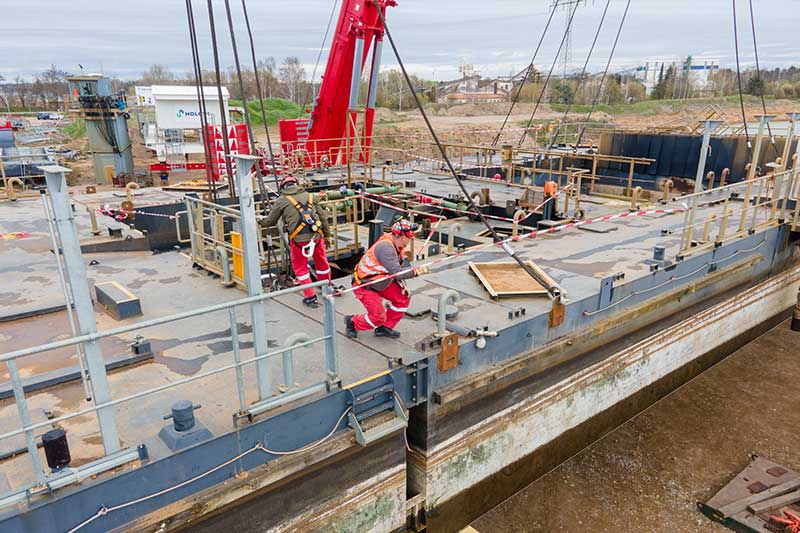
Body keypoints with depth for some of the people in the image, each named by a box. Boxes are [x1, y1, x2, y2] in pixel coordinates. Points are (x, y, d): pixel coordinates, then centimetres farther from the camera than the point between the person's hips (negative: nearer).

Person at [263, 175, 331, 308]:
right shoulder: (309, 196, 14)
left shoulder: (281, 200, 5)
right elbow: (323, 216, 12)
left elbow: (269, 222, 11)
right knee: (321, 262, 23)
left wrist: (263, 222, 34)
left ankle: (310, 297, 15)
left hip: (299, 239, -3)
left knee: (300, 267, 15)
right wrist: (327, 235, 21)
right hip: (316, 235, 3)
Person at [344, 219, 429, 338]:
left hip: (381, 281, 9)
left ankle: (384, 328, 17)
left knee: (403, 298, 4)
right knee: (378, 317, -10)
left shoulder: (397, 246, -2)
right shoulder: (385, 247, -30)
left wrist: (402, 284, -6)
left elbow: (399, 269, 5)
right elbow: (396, 272, -35)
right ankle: (352, 322, 17)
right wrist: (415, 272, -32)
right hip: (364, 284, -9)